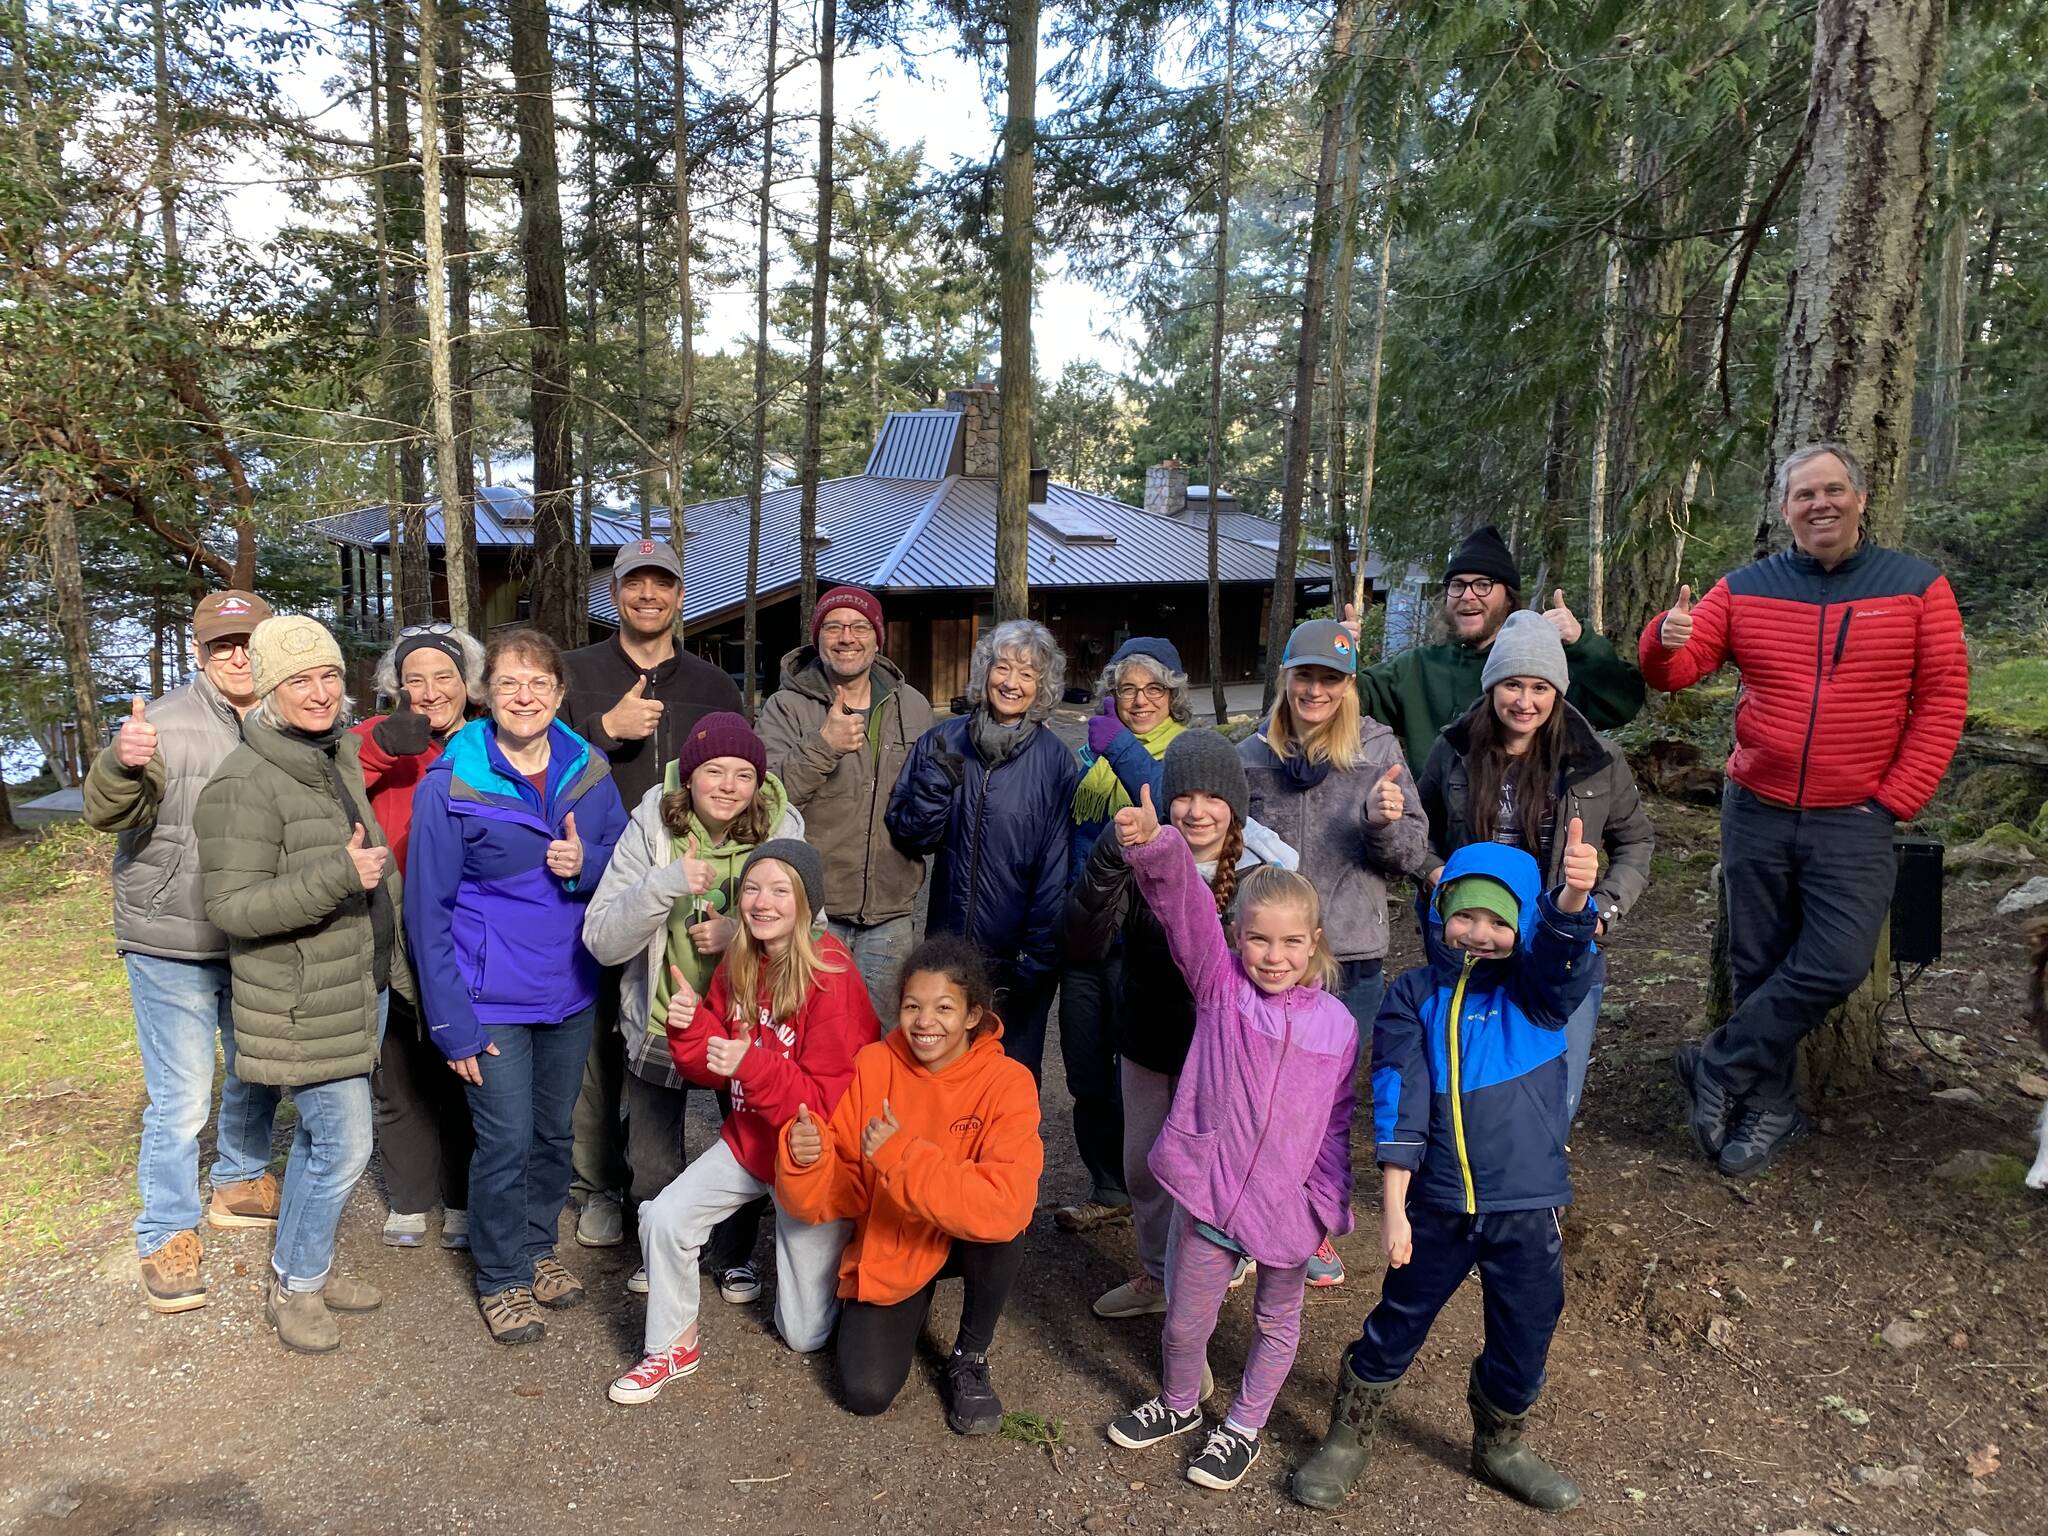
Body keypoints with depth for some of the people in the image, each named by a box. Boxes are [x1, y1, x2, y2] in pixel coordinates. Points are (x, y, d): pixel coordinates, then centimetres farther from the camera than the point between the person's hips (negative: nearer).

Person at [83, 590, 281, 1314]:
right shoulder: (165, 724, -16)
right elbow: (105, 813, -26)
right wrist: (122, 764, -46)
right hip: (172, 947, -5)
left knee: (258, 1072, 20)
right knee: (181, 1097, 1)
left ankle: (240, 1184, 43)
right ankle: (168, 1237, 19)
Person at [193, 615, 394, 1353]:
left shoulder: (339, 755, 6)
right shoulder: (245, 785, -20)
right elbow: (231, 906, -22)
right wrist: (340, 875, -32)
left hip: (357, 987, 8)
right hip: (303, 1005, -8)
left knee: (321, 1136, 19)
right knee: (344, 1146, -2)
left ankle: (298, 1268, 36)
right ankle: (296, 1287, 20)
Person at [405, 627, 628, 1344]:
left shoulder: (590, 771, -2)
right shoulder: (449, 784, -12)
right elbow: (428, 909, -10)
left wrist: (587, 863, -17)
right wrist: (452, 1022, -12)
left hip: (570, 992, 4)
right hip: (492, 999, -4)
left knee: (555, 1131, 17)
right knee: (506, 1139, 1)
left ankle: (537, 1247, 39)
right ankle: (500, 1278, 24)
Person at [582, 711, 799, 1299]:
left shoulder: (781, 833, -14)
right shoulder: (650, 829, -17)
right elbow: (601, 941, -20)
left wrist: (742, 933, -27)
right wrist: (666, 883, -35)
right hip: (660, 1024, 0)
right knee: (653, 1166, 16)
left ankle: (732, 1255, 42)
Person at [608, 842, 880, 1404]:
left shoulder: (832, 980, -26)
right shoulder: (738, 966, -4)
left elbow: (826, 1103, -24)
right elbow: (715, 1070, 2)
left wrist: (752, 1064, -37)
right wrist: (690, 1026, -17)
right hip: (749, 1140, 5)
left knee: (804, 1334, 4)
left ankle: (817, 1249, 36)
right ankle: (674, 1346, 12)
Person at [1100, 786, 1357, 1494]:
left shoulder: (1337, 1024, -5)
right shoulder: (1220, 985, -10)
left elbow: (1334, 1124, 3)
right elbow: (1184, 906, -27)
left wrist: (1329, 1206, 4)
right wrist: (1154, 847, -44)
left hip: (1289, 1205, 1)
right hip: (1211, 1190, -1)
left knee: (1277, 1322, 21)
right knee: (1186, 1321, 15)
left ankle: (1244, 1424, 46)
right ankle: (1179, 1404, 45)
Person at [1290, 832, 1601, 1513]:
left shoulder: (1536, 990, -3)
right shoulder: (1416, 995, -4)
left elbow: (1562, 953, -26)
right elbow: (1399, 1102, -8)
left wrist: (1573, 898, -49)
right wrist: (1393, 1207, -12)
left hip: (1527, 1208, 1)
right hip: (1436, 1205, -1)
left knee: (1524, 1339, 17)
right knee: (1396, 1325, 14)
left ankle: (1499, 1447, 45)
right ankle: (1348, 1440, 36)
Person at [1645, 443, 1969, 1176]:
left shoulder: (1917, 587, -1)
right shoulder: (1745, 589, 3)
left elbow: (1942, 701, -2)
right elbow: (1678, 669, -1)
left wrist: (1895, 800, -8)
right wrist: (1666, 642, -25)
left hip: (1855, 822, -1)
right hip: (1755, 814, 1)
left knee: (1836, 965, -12)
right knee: (1758, 968, 8)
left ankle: (1718, 1069, 6)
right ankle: (1769, 1110, 22)